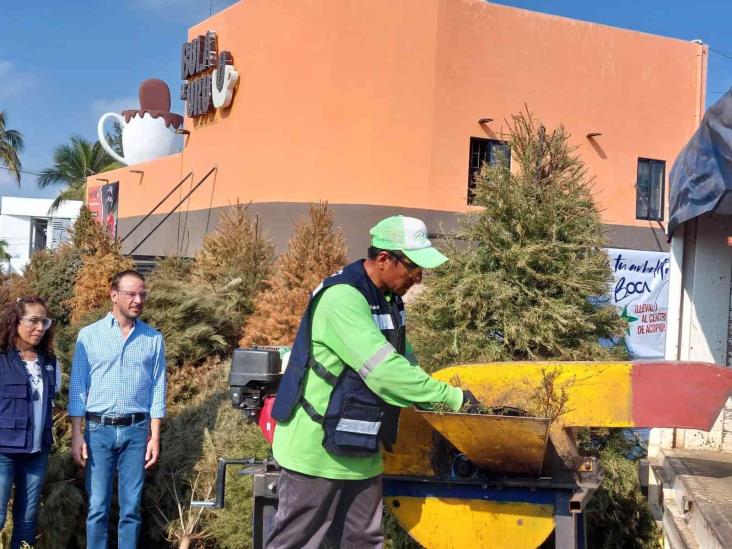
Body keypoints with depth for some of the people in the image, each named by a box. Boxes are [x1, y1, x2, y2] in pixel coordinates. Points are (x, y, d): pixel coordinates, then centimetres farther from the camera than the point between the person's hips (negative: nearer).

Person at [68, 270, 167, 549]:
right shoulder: (89, 335, 1)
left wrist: (155, 436, 0)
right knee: (97, 507, 4)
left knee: (131, 507, 6)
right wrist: (76, 434, -4)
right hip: (99, 429, -1)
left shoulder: (153, 339, 4)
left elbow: (157, 389, 5)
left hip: (136, 431, 1)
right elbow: (78, 388, 1)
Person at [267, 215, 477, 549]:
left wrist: (435, 404, 2)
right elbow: (385, 372, -29)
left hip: (360, 451, 9)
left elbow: (402, 361, 15)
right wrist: (452, 397, -22)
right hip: (318, 449, -9)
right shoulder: (343, 298, -23)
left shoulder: (386, 299, 8)